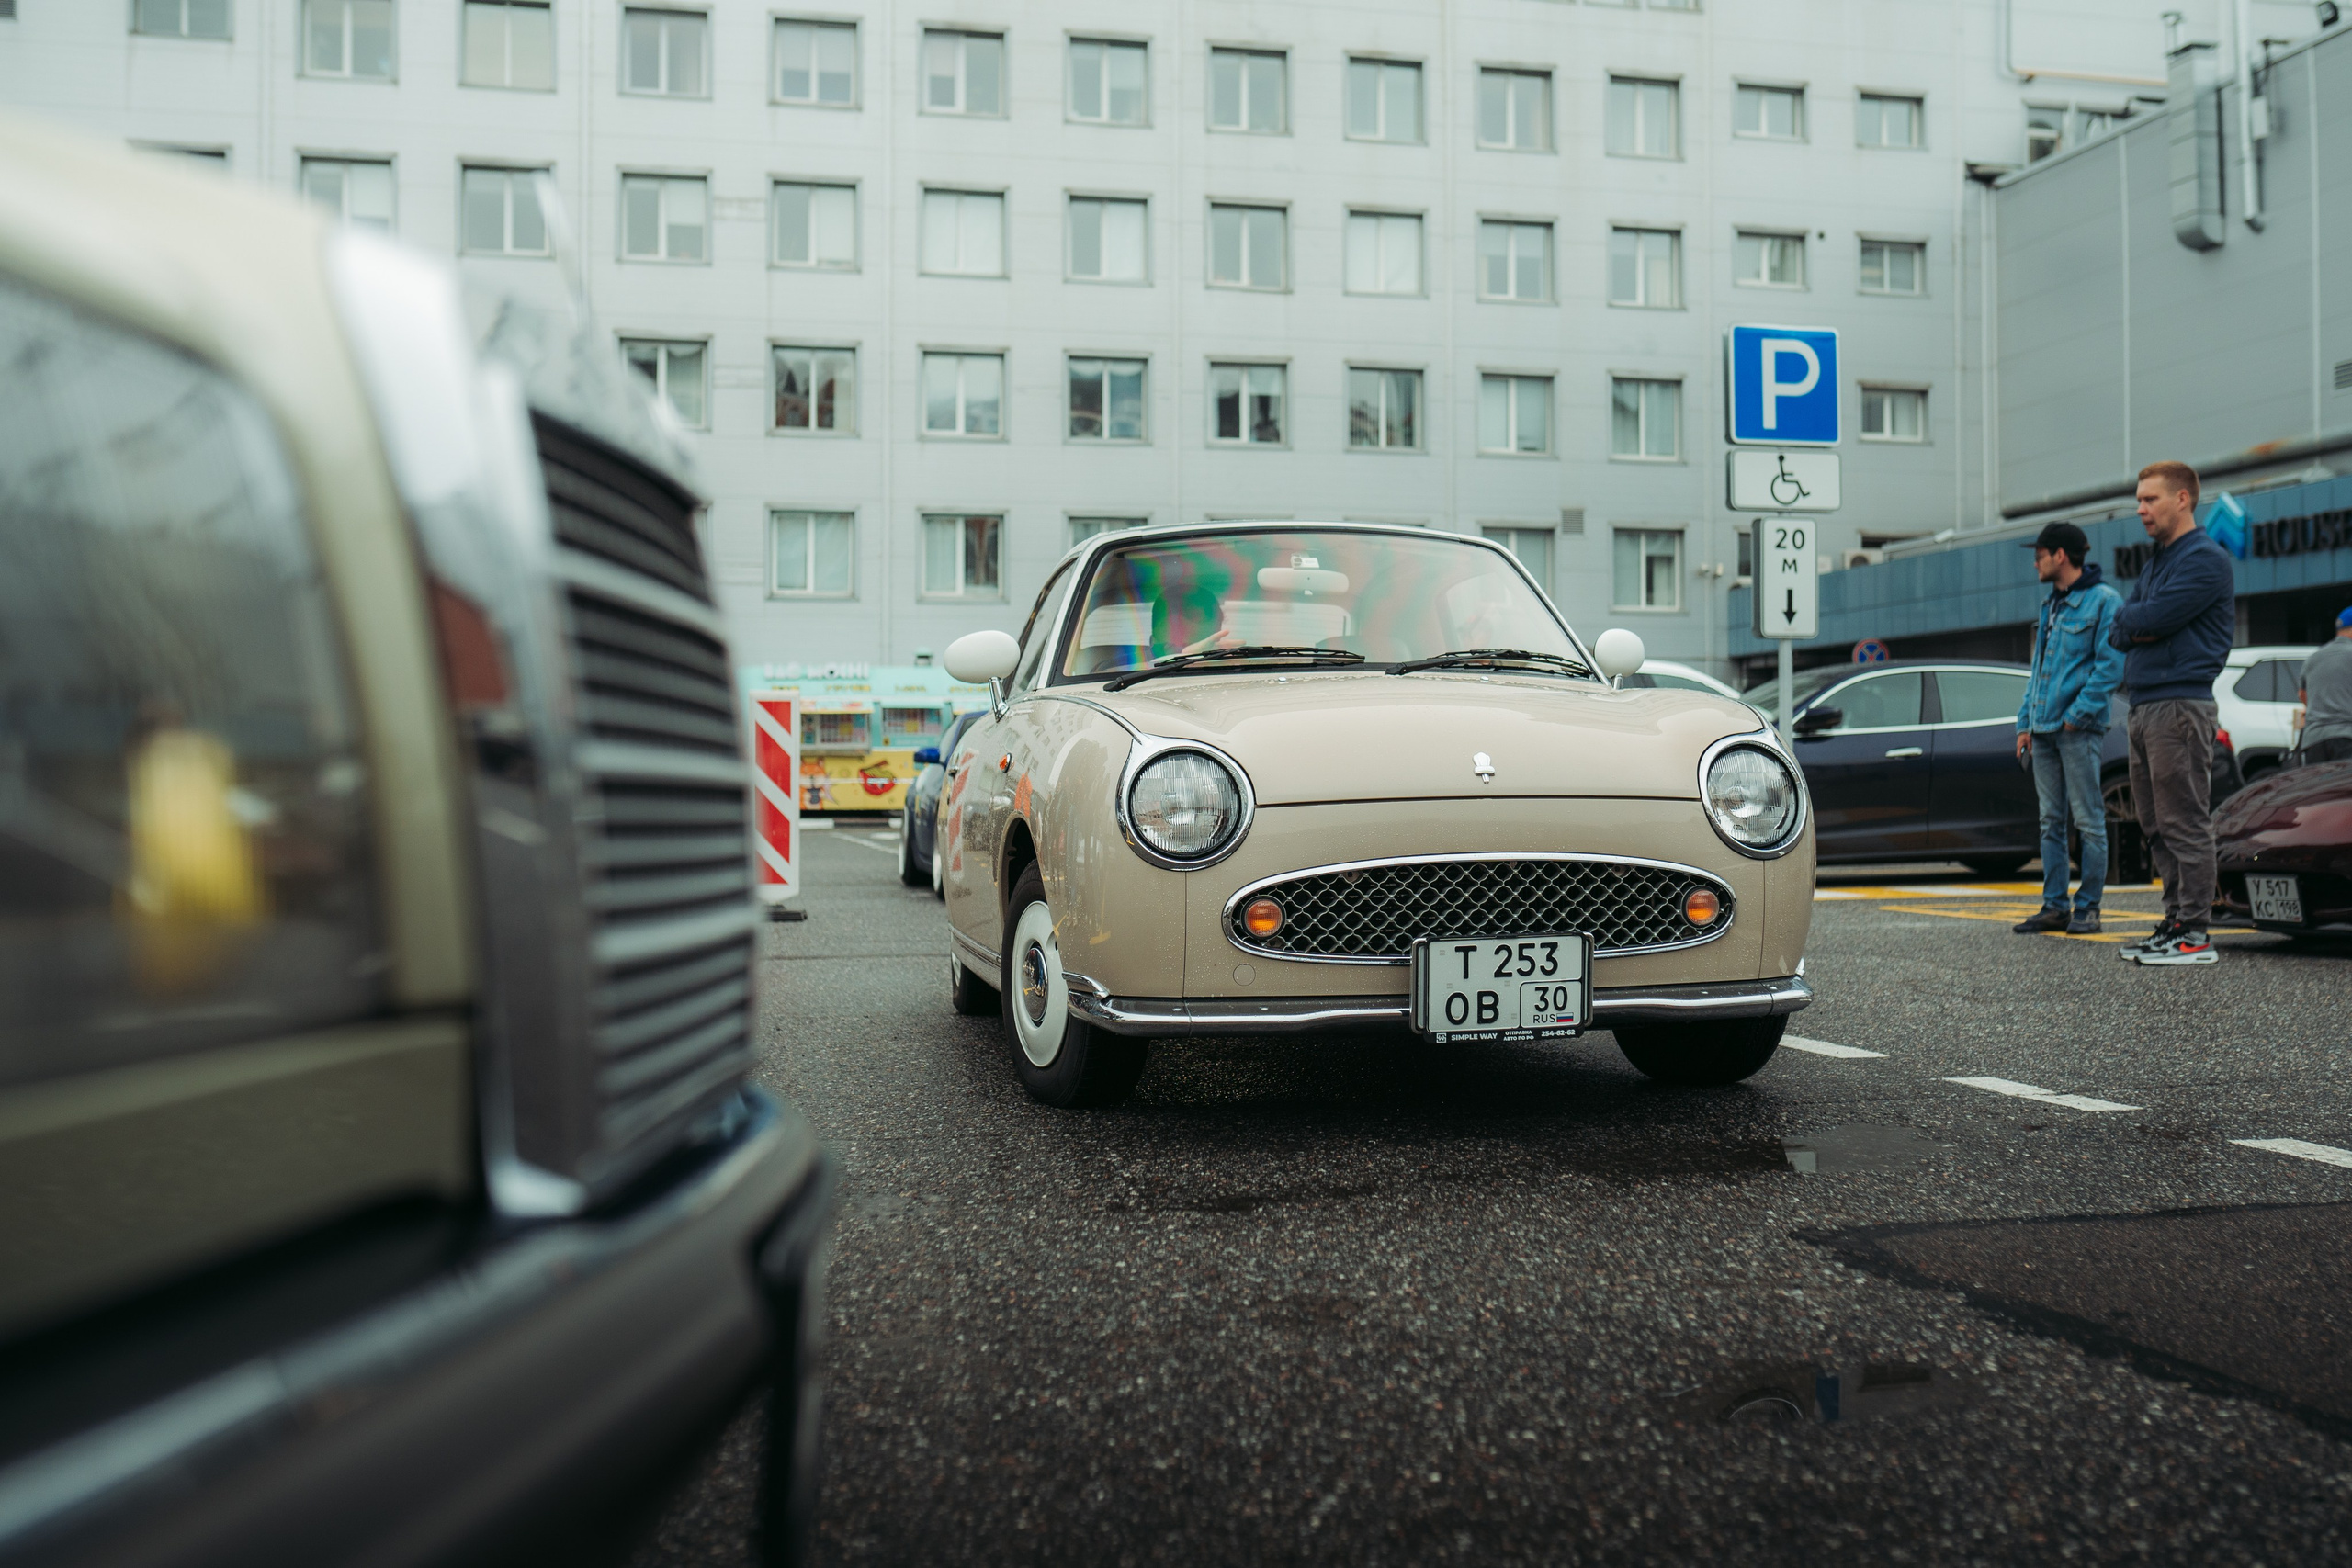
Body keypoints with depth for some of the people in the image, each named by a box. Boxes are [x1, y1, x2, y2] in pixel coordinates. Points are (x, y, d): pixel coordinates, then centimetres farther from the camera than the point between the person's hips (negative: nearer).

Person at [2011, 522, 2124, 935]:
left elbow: (2110, 664, -12)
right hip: (2043, 730, 8)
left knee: (2089, 821, -3)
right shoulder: (2052, 606, 19)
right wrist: (2025, 722, 16)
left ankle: (2087, 908, 1)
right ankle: (2054, 907, 13)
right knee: (2051, 821, 9)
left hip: (2077, 729, -8)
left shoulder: (2103, 601, -5)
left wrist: (2079, 713, -17)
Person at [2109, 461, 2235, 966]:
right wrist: (2142, 623, -5)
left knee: (2184, 824, -9)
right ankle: (2175, 920, 18)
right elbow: (2119, 634, 14)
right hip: (2143, 709, 10)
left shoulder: (2205, 560, -8)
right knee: (2157, 825, 12)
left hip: (2180, 704, -10)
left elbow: (2151, 619, -19)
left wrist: (2130, 617, 1)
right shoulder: (2155, 565, 21)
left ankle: (2194, 933, -7)